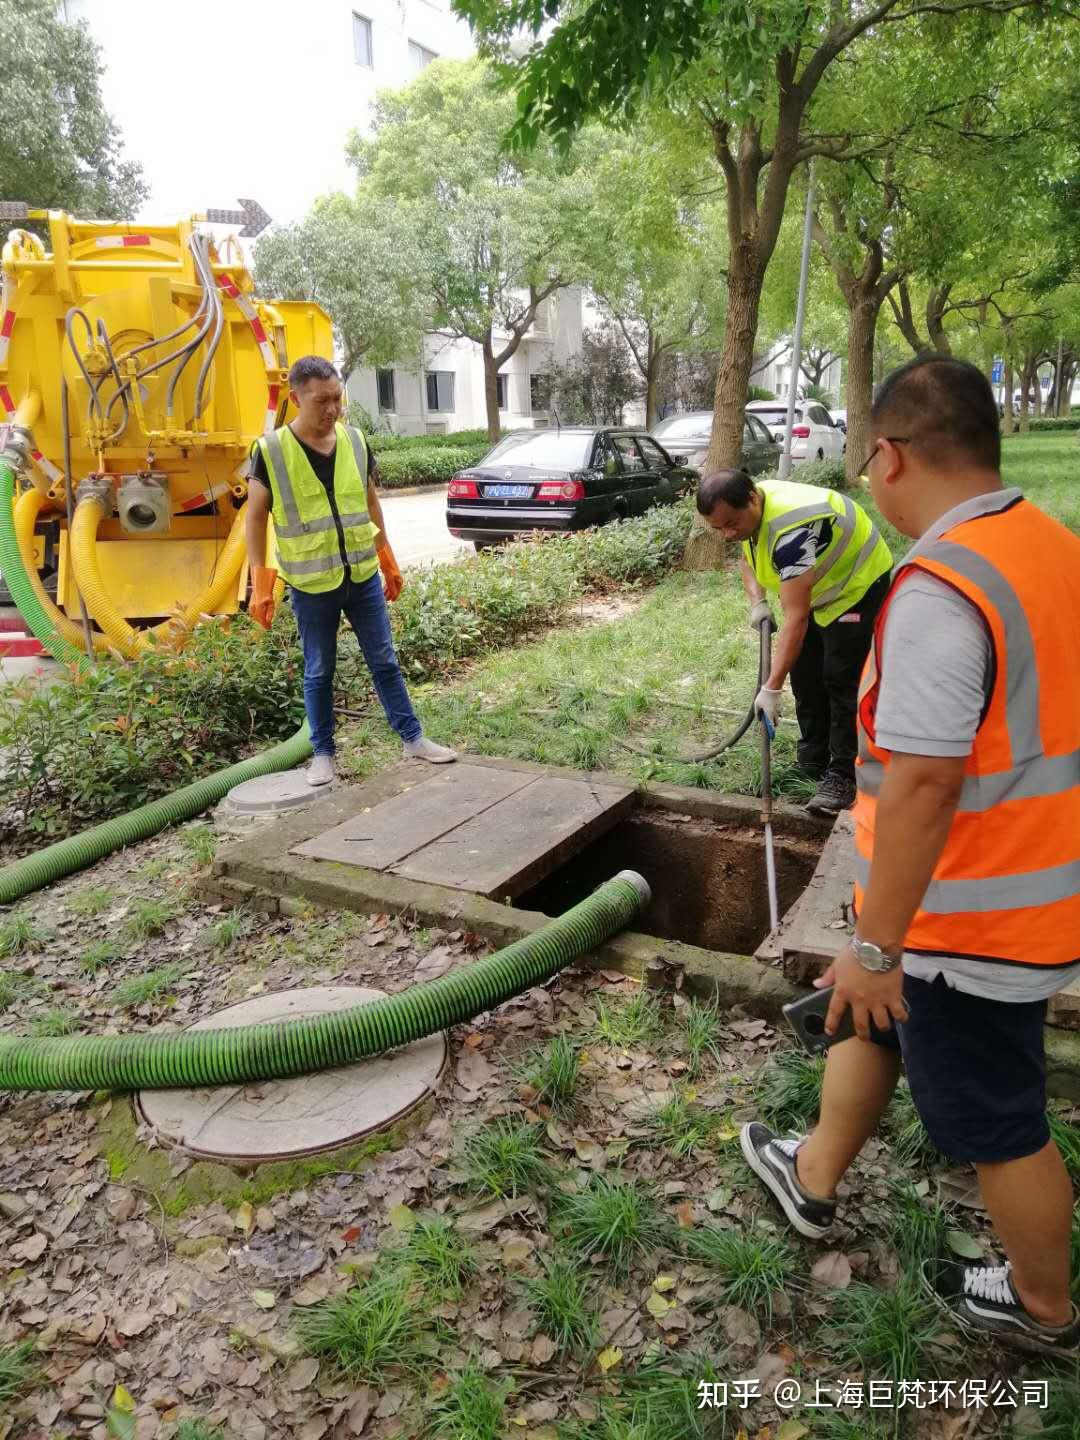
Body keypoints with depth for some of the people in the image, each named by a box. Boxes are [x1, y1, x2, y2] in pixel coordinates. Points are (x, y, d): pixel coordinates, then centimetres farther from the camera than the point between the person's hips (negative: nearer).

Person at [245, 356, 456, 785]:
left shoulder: (355, 441, 1)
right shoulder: (271, 451, -10)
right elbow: (255, 518, -5)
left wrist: (389, 563, 14)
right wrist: (260, 584, -10)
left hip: (363, 576, 3)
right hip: (311, 584, -3)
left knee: (385, 661, 10)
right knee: (318, 672, 9)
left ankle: (413, 738, 21)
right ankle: (322, 753, 22)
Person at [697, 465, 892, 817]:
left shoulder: (789, 530, -40)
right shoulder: (747, 512, -12)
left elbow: (796, 618, -42)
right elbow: (747, 556, 11)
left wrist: (771, 687, -42)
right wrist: (756, 602, -7)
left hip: (856, 585, -9)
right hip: (815, 588, 9)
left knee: (840, 682, -12)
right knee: (805, 676, 9)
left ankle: (842, 776, -5)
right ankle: (812, 763, 20)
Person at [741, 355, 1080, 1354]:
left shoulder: (940, 587, -28)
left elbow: (922, 784, -31)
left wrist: (876, 943, -22)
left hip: (968, 919, -9)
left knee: (999, 1122, 14)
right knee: (877, 1023, 26)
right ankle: (814, 1178, 47)